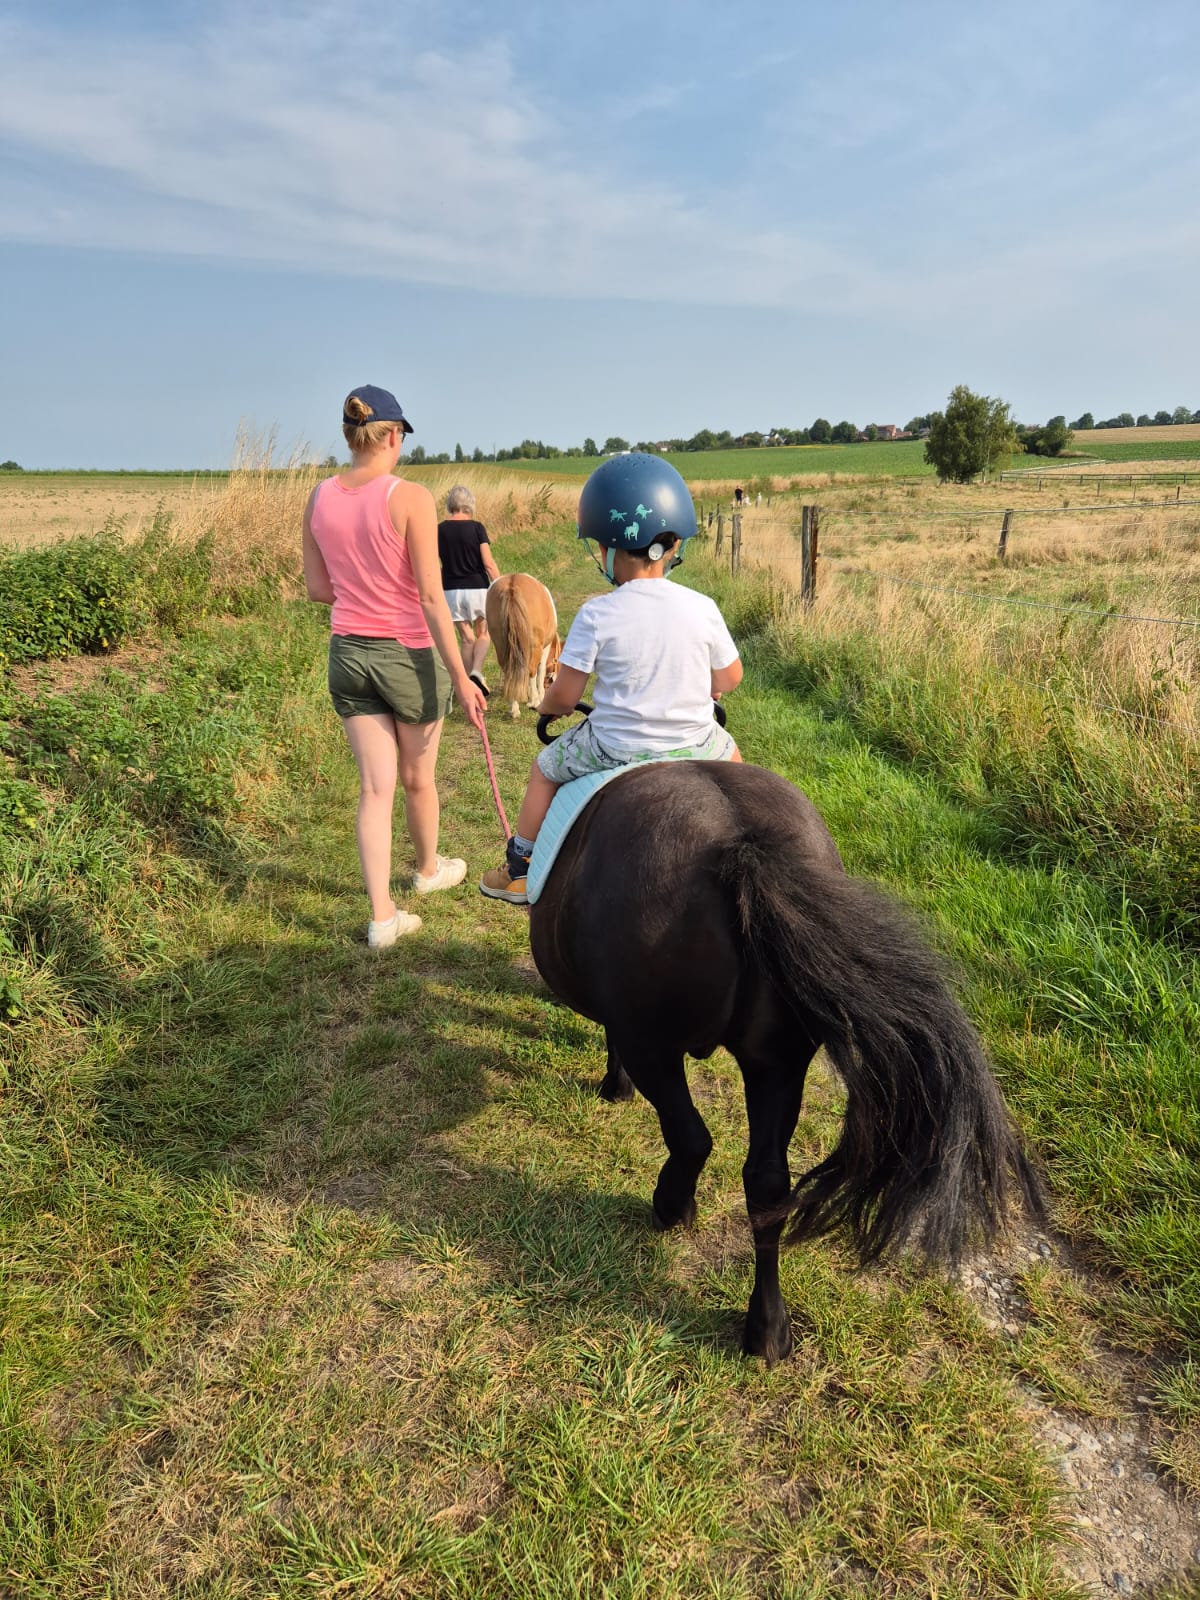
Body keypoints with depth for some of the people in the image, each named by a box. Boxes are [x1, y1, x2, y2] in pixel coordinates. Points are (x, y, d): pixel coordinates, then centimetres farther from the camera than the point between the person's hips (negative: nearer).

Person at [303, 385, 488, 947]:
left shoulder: (320, 497, 1)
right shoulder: (410, 498, -15)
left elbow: (316, 587, 7)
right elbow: (431, 596, -17)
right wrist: (460, 677, -13)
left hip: (347, 652, 4)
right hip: (409, 654, -4)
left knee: (375, 786, 8)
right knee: (418, 779, 18)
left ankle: (382, 916, 6)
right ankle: (428, 869, 42)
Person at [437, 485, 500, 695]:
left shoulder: (440, 530, -1)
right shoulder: (476, 528, -8)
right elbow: (489, 563, -12)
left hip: (451, 590, 2)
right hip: (477, 587, -2)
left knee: (466, 638, 12)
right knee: (483, 634, 13)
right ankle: (477, 671, -10)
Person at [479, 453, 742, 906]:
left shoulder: (596, 615, -15)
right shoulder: (702, 609, -8)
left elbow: (564, 696, -10)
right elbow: (730, 678, 5)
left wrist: (544, 707, 13)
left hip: (614, 747, -2)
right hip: (693, 746, 3)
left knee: (545, 769, 25)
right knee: (729, 754, 36)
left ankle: (519, 872, 35)